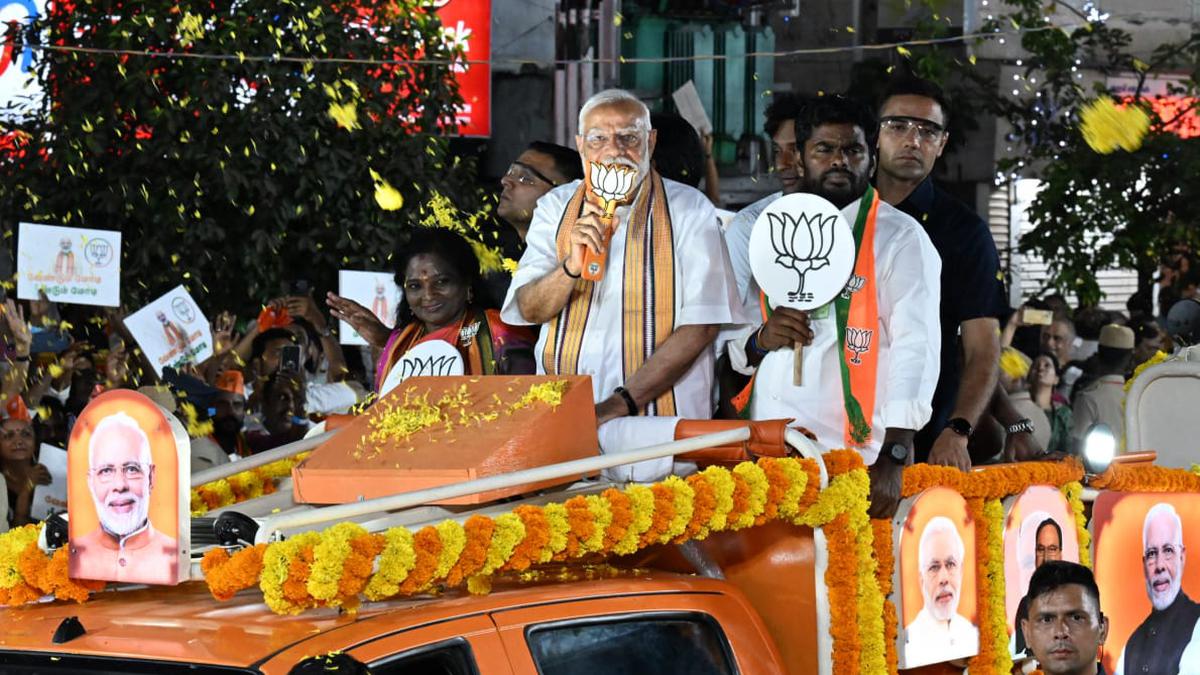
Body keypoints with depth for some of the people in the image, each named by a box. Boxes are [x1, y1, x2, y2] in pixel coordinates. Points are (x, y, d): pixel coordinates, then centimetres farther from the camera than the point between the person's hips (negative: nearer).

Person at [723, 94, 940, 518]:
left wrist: (893, 459, -23)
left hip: (857, 459, -4)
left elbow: (915, 349, -11)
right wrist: (759, 339, -6)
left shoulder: (900, 239, 0)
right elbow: (733, 349, 19)